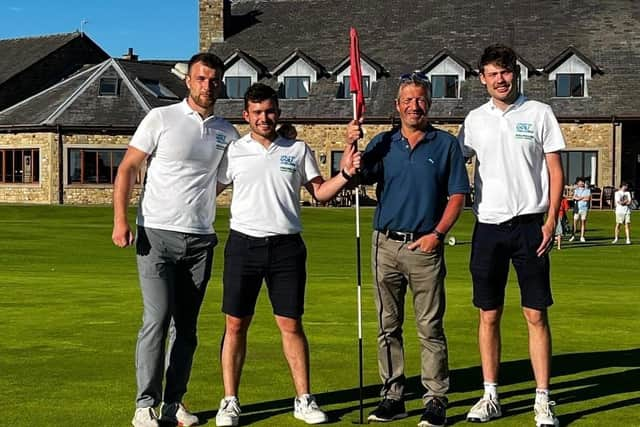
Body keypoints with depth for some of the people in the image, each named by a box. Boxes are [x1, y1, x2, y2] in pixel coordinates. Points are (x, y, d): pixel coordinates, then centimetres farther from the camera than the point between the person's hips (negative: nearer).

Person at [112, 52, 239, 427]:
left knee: (187, 326, 8)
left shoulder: (227, 132, 10)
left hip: (201, 241, 4)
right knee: (157, 318, -11)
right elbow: (128, 169, -1)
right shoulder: (161, 119, 0)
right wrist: (121, 220, -11)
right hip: (157, 235, -4)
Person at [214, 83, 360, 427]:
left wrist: (344, 174, -7)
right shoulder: (233, 151, 6)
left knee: (291, 324, 3)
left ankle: (304, 399, 12)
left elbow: (320, 192, 9)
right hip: (243, 244, 0)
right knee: (235, 325, 2)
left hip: (286, 246, 1)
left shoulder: (298, 150, 9)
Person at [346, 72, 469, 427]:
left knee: (430, 328, -2)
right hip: (385, 244, 3)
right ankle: (392, 397, 15)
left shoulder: (446, 145, 5)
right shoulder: (382, 144, 10)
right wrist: (351, 145, -17)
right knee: (388, 327, 7)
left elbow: (457, 196, 2)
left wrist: (438, 233, -9)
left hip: (426, 246, -3)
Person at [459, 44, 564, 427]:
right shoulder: (475, 120, 9)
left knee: (537, 315, -1)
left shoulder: (539, 113, 2)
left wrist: (551, 222, -8)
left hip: (529, 224, -3)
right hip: (488, 226, 3)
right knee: (489, 316, 6)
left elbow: (556, 171, 0)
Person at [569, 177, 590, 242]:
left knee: (583, 222, -1)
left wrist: (580, 198, -3)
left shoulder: (587, 190, 10)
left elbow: (588, 198, -5)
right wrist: (584, 197, -4)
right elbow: (575, 197, -5)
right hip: (577, 208, 0)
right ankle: (573, 235, 4)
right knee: (575, 222, -5)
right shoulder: (576, 190, 13)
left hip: (584, 208, 0)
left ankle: (582, 237, 3)